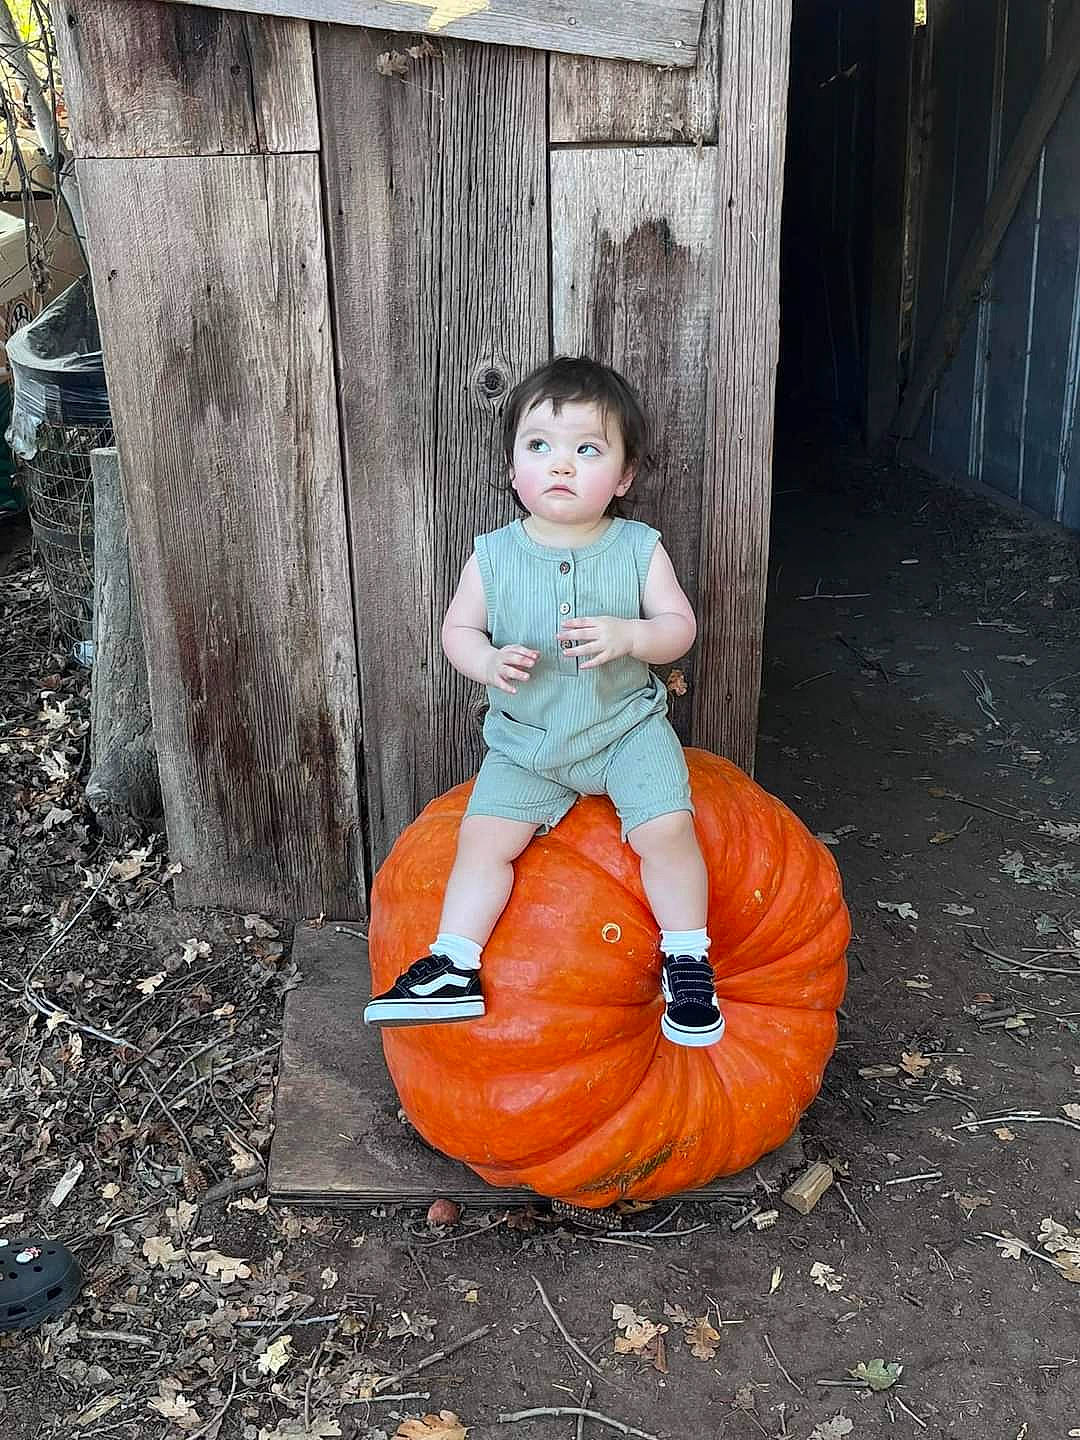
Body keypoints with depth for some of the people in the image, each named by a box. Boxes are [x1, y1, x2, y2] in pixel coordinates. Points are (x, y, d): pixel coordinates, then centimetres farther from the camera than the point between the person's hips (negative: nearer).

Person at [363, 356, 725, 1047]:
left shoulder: (639, 549, -8)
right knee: (484, 836, -11)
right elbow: (458, 629, 3)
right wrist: (488, 661, -20)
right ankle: (454, 967, 3)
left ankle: (689, 961, 2)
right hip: (526, 741, 2)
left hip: (626, 726, -1)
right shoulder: (494, 556, -6)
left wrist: (628, 634, -26)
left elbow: (680, 626, -4)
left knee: (667, 827, -19)